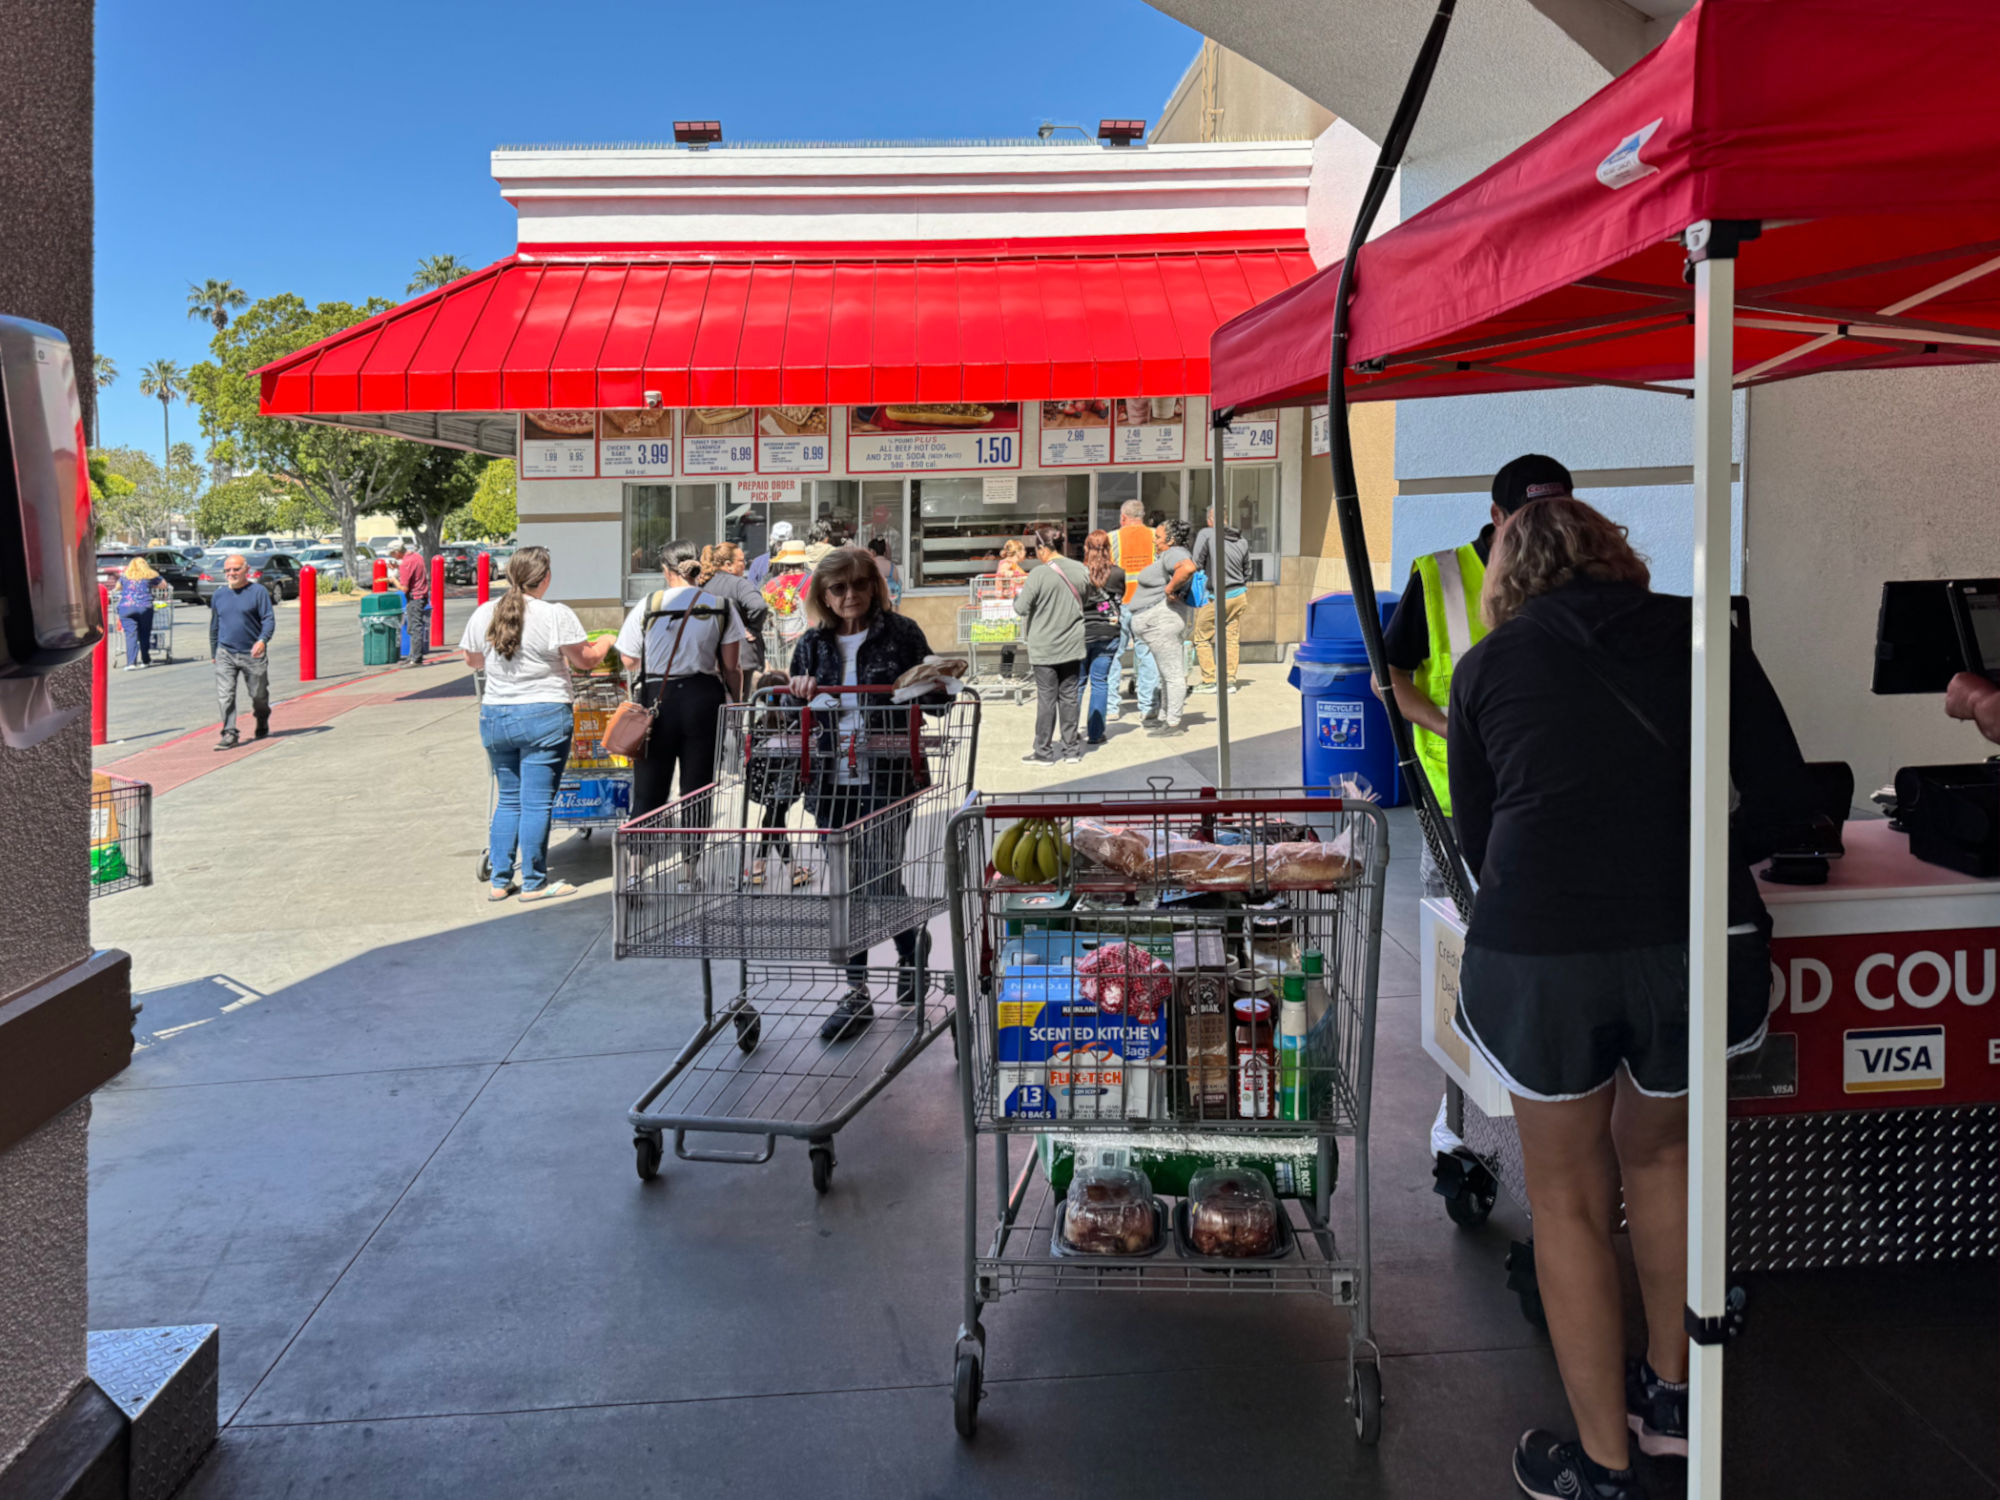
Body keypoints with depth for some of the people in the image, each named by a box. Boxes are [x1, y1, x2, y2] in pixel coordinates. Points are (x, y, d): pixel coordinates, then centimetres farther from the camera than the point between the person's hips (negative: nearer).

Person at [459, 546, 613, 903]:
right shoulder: (557, 616, -12)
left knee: (508, 800, 16)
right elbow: (585, 660, -5)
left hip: (494, 716, 5)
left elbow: (473, 661, 16)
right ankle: (534, 883, 9)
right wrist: (605, 643, 15)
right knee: (537, 803, 2)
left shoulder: (483, 614, 3)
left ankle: (499, 881, 18)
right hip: (544, 717, -5)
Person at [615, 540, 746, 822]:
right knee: (697, 792, 7)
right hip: (705, 698, 1)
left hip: (657, 697, -1)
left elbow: (628, 659, 2)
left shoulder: (648, 605, -1)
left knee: (648, 792, 6)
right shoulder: (721, 608, 2)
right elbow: (731, 668, 1)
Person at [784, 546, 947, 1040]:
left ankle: (911, 941, 26)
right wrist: (798, 694, -4)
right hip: (833, 781, 4)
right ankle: (856, 992, 17)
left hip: (887, 778, -4)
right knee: (848, 886, 8)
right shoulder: (813, 645, 11)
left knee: (880, 882, -7)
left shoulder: (902, 634, 1)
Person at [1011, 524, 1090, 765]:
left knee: (1046, 698, 2)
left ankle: (1044, 751, 8)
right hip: (1072, 645, 5)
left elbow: (1021, 608, -13)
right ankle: (1072, 748, 16)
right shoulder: (1080, 570, 0)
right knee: (1069, 696, 12)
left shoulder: (1039, 575, -17)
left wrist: (1018, 595, 7)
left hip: (1044, 649, -5)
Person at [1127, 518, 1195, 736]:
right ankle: (1163, 717, 26)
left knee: (1172, 674, -6)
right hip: (1154, 620, 11)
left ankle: (1173, 723, -2)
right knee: (1168, 673, 17)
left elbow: (1188, 568, -37)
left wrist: (1170, 588, -25)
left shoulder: (1174, 553, -16)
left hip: (1160, 620, -11)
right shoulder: (1168, 555, 16)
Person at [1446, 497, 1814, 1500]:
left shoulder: (1487, 666, 9)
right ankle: (1670, 1394, 41)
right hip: (1696, 940, 2)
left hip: (1539, 954, -2)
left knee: (1569, 1199, 16)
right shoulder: (1697, 635, 10)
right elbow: (1785, 799, 6)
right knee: (1658, 1154, 27)